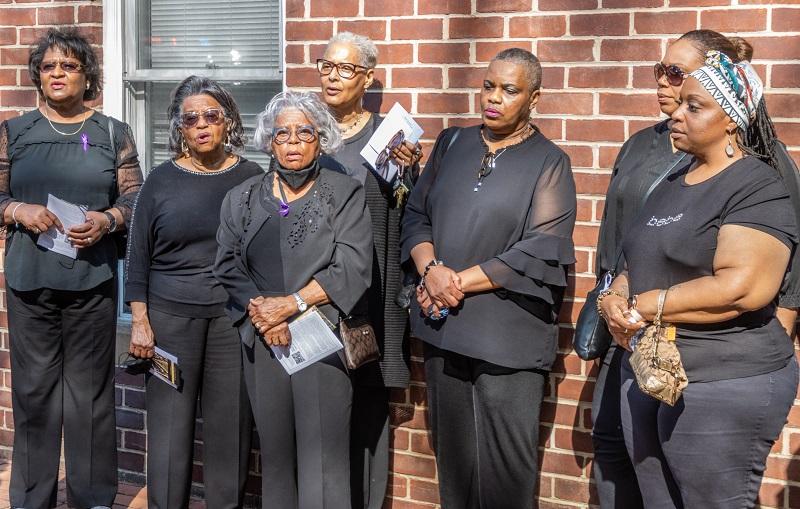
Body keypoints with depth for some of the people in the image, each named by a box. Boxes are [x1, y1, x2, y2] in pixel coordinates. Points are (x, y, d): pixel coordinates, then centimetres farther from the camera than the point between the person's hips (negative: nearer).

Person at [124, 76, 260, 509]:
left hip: (235, 318, 0)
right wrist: (140, 321, -1)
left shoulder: (251, 178, 4)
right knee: (169, 426, 2)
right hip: (169, 317, 0)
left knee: (230, 428, 3)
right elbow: (138, 256, 6)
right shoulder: (162, 180, 4)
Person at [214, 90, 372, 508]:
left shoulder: (345, 194, 2)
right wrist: (260, 311, -10)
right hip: (263, 341, 3)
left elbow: (352, 268, -8)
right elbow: (228, 266, 5)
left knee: (322, 456, -4)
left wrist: (291, 303, -13)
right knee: (274, 454, 9)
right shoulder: (243, 198, 12)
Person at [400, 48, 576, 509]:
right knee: (452, 455, 13)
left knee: (504, 469, 3)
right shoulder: (452, 145, 11)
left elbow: (542, 253, -12)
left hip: (509, 337, -4)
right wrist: (431, 271, -10)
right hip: (444, 328, 4)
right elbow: (417, 215, 11)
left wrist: (458, 282, -13)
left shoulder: (549, 163, -3)